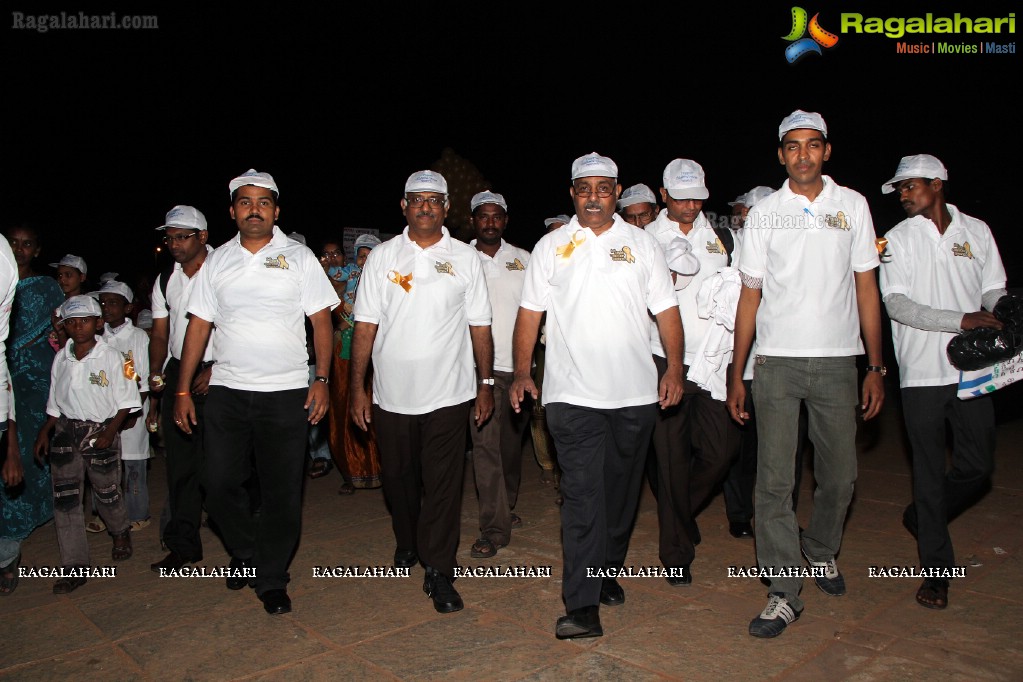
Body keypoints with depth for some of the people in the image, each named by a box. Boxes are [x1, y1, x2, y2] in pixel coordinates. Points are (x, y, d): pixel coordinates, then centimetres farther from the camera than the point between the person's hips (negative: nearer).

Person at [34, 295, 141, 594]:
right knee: (65, 496, -1)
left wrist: (109, 433, -14)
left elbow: (125, 403, -7)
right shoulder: (61, 358, 6)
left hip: (101, 431, -4)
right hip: (65, 431, 4)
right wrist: (44, 432, 8)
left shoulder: (110, 357, -9)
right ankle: (75, 566, 6)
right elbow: (55, 403, 15)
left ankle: (121, 533, 41)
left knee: (107, 491, 8)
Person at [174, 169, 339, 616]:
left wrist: (322, 380, -8)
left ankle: (272, 580, 20)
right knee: (220, 486, 6)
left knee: (282, 493, 2)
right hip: (226, 392, 3)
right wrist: (183, 390, 5)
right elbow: (199, 325, 9)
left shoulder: (298, 257, 4)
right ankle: (244, 554, 33)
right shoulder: (217, 261, 10)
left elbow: (321, 320, 1)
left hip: (286, 393, -2)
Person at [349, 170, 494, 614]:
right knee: (398, 477, 15)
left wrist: (486, 382, 3)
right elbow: (366, 324, 2)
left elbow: (479, 325, 5)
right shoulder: (382, 257, 5)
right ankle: (407, 543, 40)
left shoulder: (466, 258, 4)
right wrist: (356, 384, -2)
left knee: (443, 483, 0)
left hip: (447, 393, -1)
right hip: (391, 393, 2)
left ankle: (439, 571, 11)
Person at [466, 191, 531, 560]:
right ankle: (494, 528, -3)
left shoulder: (524, 259, 11)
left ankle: (506, 507, 32)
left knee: (512, 441, 12)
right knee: (486, 444, -9)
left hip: (518, 363, 3)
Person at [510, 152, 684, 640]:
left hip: (635, 393, 2)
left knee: (622, 490, 13)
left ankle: (609, 572, 33)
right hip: (573, 393, -2)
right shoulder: (550, 247, 7)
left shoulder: (641, 244, 10)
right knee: (582, 495, -7)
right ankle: (582, 605, -3)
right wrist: (522, 372, -4)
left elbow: (666, 310, 8)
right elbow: (530, 313, 5)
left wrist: (675, 367, -3)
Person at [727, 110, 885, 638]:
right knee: (774, 479, -4)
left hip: (837, 361, 2)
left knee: (839, 474, 10)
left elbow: (866, 288, 8)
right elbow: (750, 295, 6)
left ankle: (822, 553, 37)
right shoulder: (764, 214, 5)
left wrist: (875, 367, 4)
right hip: (776, 361, -1)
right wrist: (735, 373, 2)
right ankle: (784, 592, 5)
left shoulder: (853, 206, 8)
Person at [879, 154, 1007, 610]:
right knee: (930, 472, 2)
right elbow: (896, 303, -8)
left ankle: (920, 519, 33)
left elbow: (994, 291, 15)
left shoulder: (977, 231, 10)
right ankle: (937, 570, 14)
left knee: (978, 468, 6)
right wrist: (961, 320, -18)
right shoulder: (898, 239, 2)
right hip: (922, 372, -3)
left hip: (972, 369, 3)